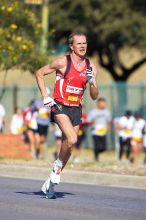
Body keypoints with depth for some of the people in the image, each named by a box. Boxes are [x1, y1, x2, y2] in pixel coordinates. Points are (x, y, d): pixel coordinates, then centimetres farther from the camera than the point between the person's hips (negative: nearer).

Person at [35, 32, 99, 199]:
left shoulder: (91, 67, 5)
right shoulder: (63, 62, -8)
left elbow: (94, 97, 7)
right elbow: (39, 73, 2)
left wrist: (92, 82, -12)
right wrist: (45, 96, -5)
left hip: (76, 109, 5)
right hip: (60, 107, -5)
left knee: (67, 147, 6)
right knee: (72, 139, -27)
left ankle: (52, 181, 22)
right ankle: (58, 165, -2)